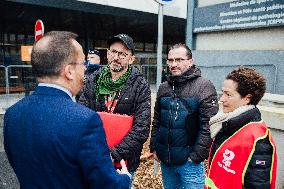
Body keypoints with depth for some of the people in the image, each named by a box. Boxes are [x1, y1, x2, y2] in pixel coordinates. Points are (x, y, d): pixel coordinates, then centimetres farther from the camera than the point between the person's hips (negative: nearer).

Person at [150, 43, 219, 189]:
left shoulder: (204, 87, -11)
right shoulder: (164, 87, 7)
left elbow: (208, 126, -15)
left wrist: (196, 156, -14)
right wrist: (153, 147, 7)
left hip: (190, 161, -5)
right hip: (165, 160, 5)